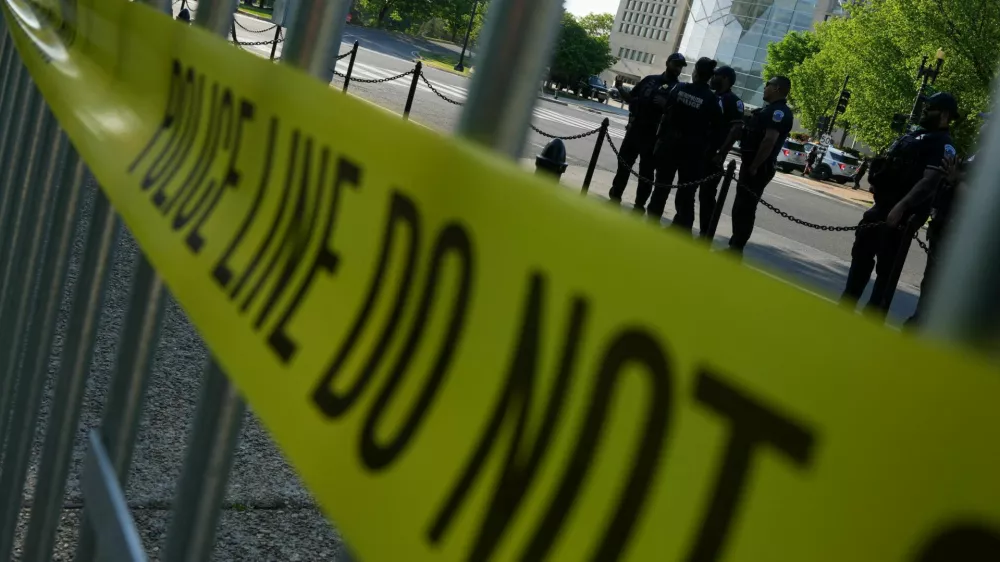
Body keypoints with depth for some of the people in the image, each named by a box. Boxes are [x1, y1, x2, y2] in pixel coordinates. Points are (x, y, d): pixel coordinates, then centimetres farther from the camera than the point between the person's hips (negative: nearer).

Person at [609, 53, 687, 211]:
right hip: (634, 129, 4)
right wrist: (620, 89, -3)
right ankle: (615, 197, 22)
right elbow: (630, 98, 15)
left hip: (653, 136, -4)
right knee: (623, 163, 9)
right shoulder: (650, 79, 10)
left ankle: (639, 205, 9)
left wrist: (666, 105, -23)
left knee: (646, 171, 2)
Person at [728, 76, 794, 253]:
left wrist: (754, 167, -23)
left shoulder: (779, 112, -15)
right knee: (740, 207, 14)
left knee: (745, 208, -7)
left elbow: (769, 141, -24)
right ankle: (735, 246, 21)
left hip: (758, 168, -10)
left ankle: (736, 250, -4)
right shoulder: (771, 109, 18)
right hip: (750, 165, 10)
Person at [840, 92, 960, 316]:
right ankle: (847, 304, 25)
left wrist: (901, 207, -31)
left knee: (886, 267, -5)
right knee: (861, 253, 14)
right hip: (881, 206, 9)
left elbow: (930, 181, -23)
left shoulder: (943, 144, -10)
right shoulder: (914, 134, 18)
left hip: (900, 213, -9)